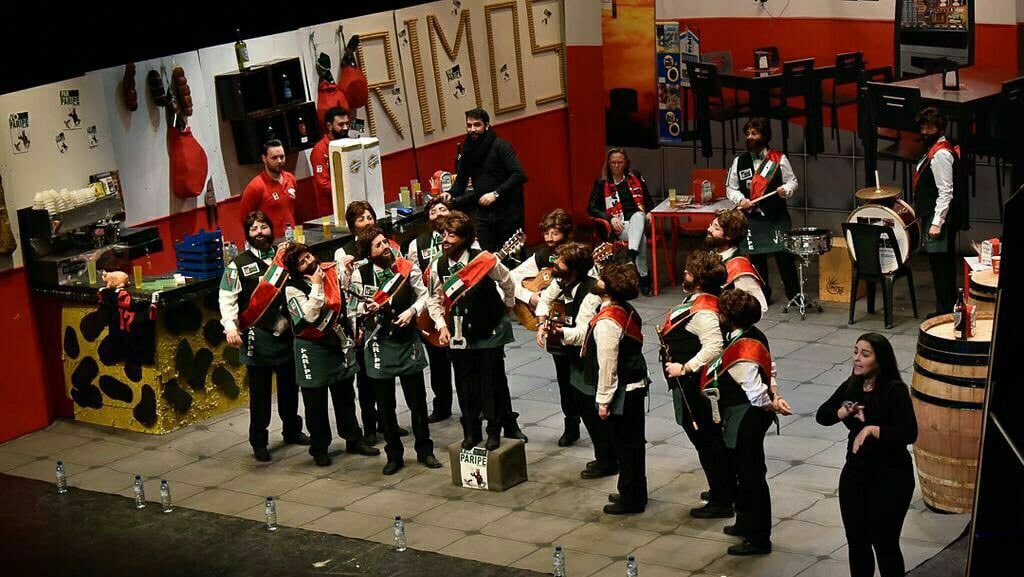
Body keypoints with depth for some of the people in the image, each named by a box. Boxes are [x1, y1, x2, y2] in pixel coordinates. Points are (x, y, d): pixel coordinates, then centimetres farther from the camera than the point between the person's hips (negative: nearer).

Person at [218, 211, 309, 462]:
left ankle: (292, 430, 33)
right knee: (260, 392, 2)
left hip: (286, 334, 4)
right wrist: (230, 326, -20)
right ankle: (259, 442, 11)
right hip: (257, 338, -4)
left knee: (289, 387, 15)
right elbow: (226, 298, -7)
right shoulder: (238, 264, -2)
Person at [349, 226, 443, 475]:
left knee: (417, 400, 8)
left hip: (407, 340, 0)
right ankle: (394, 455, 21)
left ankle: (424, 450, 24)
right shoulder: (359, 275, -7)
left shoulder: (407, 268, -6)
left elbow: (423, 295, 4)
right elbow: (355, 308, 4)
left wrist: (412, 311, -13)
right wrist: (367, 309, -17)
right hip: (378, 344, 0)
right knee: (385, 405, 8)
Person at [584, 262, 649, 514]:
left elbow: (607, 364, -22)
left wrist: (604, 400, -15)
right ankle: (635, 493, 31)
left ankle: (630, 498, 12)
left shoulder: (607, 321, -23)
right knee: (633, 442, 18)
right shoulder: (628, 311, 5)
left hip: (621, 391, -9)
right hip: (636, 385, 9)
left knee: (624, 444, 2)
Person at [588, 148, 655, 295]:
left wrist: (649, 213, 2)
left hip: (639, 219, 2)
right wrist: (611, 218, -12)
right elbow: (591, 209, 3)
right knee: (641, 238, -35)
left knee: (638, 215, -37)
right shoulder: (602, 184, 8)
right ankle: (644, 278, -42)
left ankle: (631, 256, -54)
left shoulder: (636, 177, 17)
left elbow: (648, 201, 25)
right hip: (619, 226, -2)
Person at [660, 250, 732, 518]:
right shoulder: (699, 300, 7)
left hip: (694, 385, -11)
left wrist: (684, 368, -26)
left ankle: (721, 502, 10)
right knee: (712, 438, 21)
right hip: (690, 384, 11)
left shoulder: (703, 311, -24)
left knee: (706, 441, 0)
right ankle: (727, 489, 35)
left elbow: (713, 347, -33)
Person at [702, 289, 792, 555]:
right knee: (743, 470, 25)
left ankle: (759, 539, 15)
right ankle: (746, 523, 42)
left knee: (751, 475, 2)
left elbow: (756, 393, -29)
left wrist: (773, 407, -14)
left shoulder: (742, 351, -29)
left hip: (745, 421, -10)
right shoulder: (754, 335, 1)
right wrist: (775, 398, -3)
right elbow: (768, 374, 8)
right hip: (746, 418, 10)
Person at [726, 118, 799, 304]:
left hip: (777, 217, -2)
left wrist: (786, 189, -16)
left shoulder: (779, 159, -1)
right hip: (752, 218, 2)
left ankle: (794, 294, 9)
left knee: (784, 254, -3)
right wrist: (740, 199, -8)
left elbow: (792, 181, 6)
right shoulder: (739, 161, 5)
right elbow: (730, 188, 10)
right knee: (756, 257, 7)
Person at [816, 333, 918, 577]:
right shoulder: (851, 386, 1)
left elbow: (909, 433, -24)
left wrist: (872, 429, -30)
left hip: (890, 477, -6)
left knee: (884, 544, 2)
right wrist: (844, 412, -14)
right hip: (855, 474, 6)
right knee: (856, 540, 14)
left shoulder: (895, 390, -17)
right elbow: (822, 415, 4)